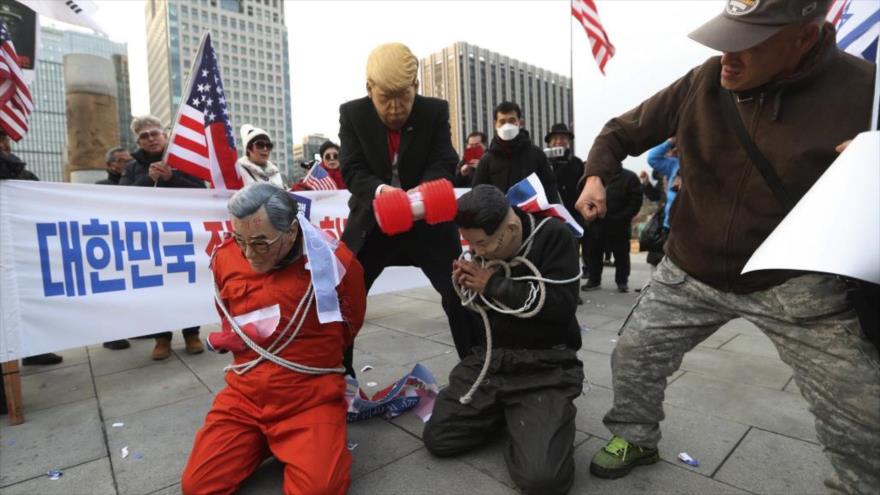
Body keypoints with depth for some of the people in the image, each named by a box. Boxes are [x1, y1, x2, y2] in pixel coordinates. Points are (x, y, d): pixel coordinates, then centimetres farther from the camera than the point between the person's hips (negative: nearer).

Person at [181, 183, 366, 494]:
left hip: (311, 398, -4)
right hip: (243, 396, 5)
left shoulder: (335, 261, -14)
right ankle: (262, 441, 21)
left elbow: (347, 329, 6)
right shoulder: (225, 258, -1)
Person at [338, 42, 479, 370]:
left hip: (427, 218, 0)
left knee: (461, 293, 0)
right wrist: (380, 190, -36)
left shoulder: (435, 111, -6)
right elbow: (352, 170, -13)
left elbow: (444, 164, -13)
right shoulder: (352, 113, -6)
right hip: (372, 220, 1)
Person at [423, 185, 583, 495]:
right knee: (437, 440, 0)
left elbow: (562, 306, -22)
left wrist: (493, 285, -21)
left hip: (546, 367, -5)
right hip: (489, 359, 6)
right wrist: (466, 288, -10)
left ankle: (534, 418, 10)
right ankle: (502, 412, 21)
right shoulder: (481, 248, 3)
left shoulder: (554, 236, -13)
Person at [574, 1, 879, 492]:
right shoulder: (703, 83, -7)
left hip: (798, 284, -2)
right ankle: (636, 439, 36)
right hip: (692, 273, 3)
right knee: (632, 356, 8)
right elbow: (622, 131, 3)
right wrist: (597, 176, -15)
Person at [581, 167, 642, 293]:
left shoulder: (630, 177, -3)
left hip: (619, 226, -3)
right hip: (597, 224, 3)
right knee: (594, 253, 8)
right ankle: (594, 279, 20)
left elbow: (636, 202, -9)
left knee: (621, 255, 7)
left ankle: (622, 281, 19)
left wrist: (621, 218, -17)